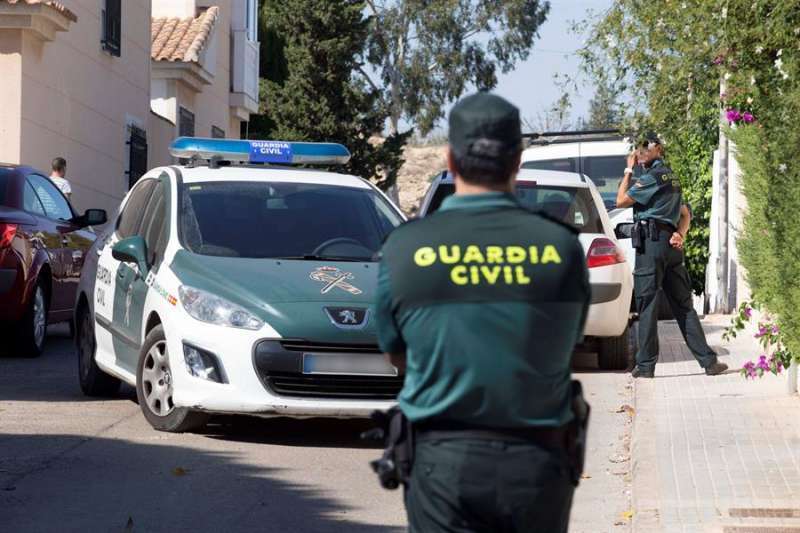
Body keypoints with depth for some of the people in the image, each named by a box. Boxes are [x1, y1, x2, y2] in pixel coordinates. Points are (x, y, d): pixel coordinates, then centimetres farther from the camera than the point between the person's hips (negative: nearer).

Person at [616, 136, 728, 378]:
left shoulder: (653, 177, -7)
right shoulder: (671, 178, 23)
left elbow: (621, 201, -7)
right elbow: (686, 214, 26)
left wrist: (628, 170, 2)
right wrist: (680, 234, 8)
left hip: (651, 242, -8)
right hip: (672, 245, 8)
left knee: (647, 304, -5)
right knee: (683, 306, 8)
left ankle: (645, 364, -4)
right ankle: (708, 360, 3)